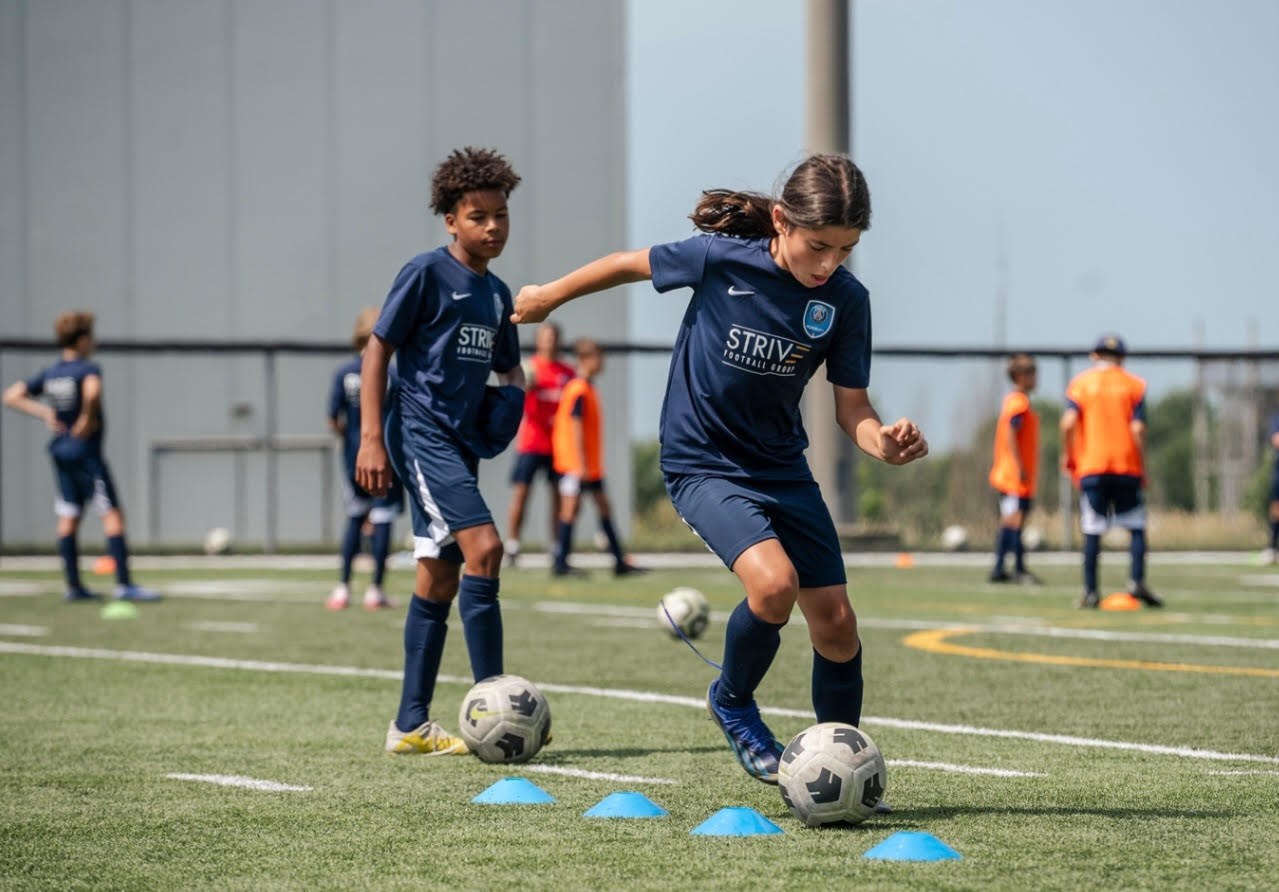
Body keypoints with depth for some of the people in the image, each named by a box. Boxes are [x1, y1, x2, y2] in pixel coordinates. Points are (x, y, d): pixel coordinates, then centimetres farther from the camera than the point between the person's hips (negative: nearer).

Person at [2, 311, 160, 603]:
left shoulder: (49, 374, 8)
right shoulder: (88, 369, -13)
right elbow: (92, 391, -36)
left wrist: (44, 412, 6)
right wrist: (87, 419, -20)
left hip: (61, 452, 8)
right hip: (87, 452, -8)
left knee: (68, 518, 10)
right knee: (112, 514, -7)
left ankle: (74, 586, 12)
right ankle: (124, 584, -13)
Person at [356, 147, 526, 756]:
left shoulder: (497, 293, 15)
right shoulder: (428, 273, -8)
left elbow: (508, 365, 27)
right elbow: (378, 349, -8)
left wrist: (513, 393, 3)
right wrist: (371, 437, -15)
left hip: (461, 441, 9)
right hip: (421, 430, -9)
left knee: (439, 578, 9)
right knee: (483, 545, -22)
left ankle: (410, 725, 15)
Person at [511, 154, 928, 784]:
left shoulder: (845, 299, -11)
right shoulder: (720, 259, -20)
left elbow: (851, 407, -6)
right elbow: (631, 264, -3)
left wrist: (885, 443, -29)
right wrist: (549, 296, 12)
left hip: (782, 466, 4)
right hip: (703, 464, -4)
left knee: (835, 622, 0)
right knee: (773, 582, -27)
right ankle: (733, 703, 2)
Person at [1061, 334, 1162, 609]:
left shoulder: (1080, 382, 5)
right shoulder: (1134, 385, 6)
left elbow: (1069, 422, -8)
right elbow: (1137, 429, -3)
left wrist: (1067, 454, 5)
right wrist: (1142, 467, 2)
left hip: (1091, 466, 0)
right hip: (1127, 465, 0)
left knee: (1092, 532, 1)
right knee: (1136, 527, 7)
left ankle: (1090, 591, -2)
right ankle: (1137, 581, -10)